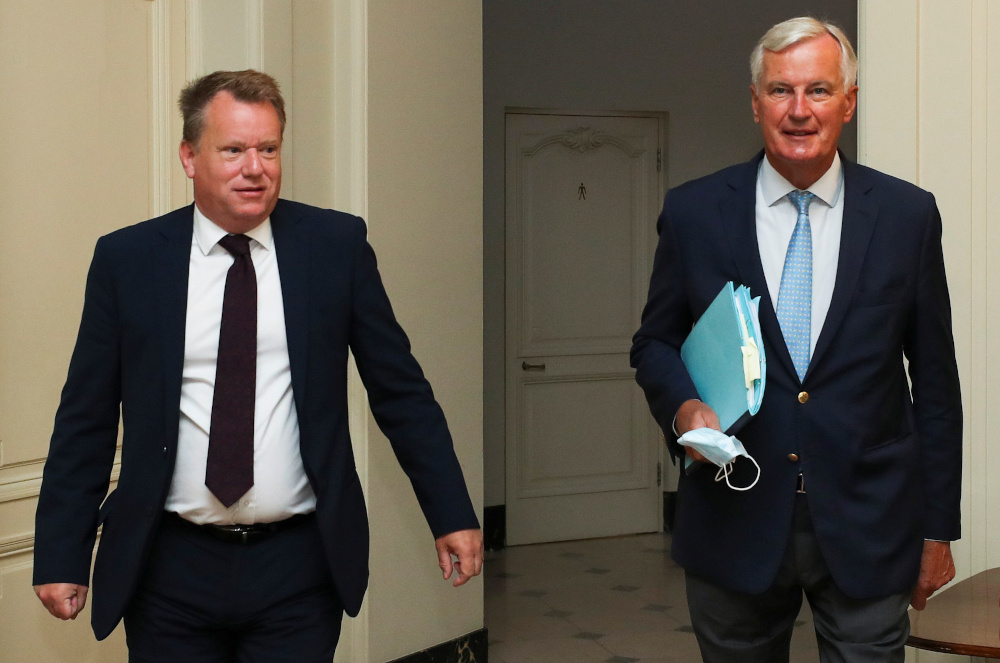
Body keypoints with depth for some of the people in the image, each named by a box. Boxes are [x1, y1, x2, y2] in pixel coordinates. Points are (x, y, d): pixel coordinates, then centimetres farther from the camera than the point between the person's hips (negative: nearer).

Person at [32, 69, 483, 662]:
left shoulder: (337, 244, 1)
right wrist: (61, 555, 1)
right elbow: (85, 418, 3)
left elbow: (401, 390, 5)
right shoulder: (127, 258, 0)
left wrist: (453, 515, 2)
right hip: (169, 570, 0)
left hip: (300, 568, 0)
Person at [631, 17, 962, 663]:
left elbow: (934, 381, 4)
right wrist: (684, 406, -12)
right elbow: (655, 343, 10)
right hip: (734, 522, 1)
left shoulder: (908, 214, 0)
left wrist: (938, 529, 5)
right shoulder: (694, 211, 1)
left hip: (867, 528, 0)